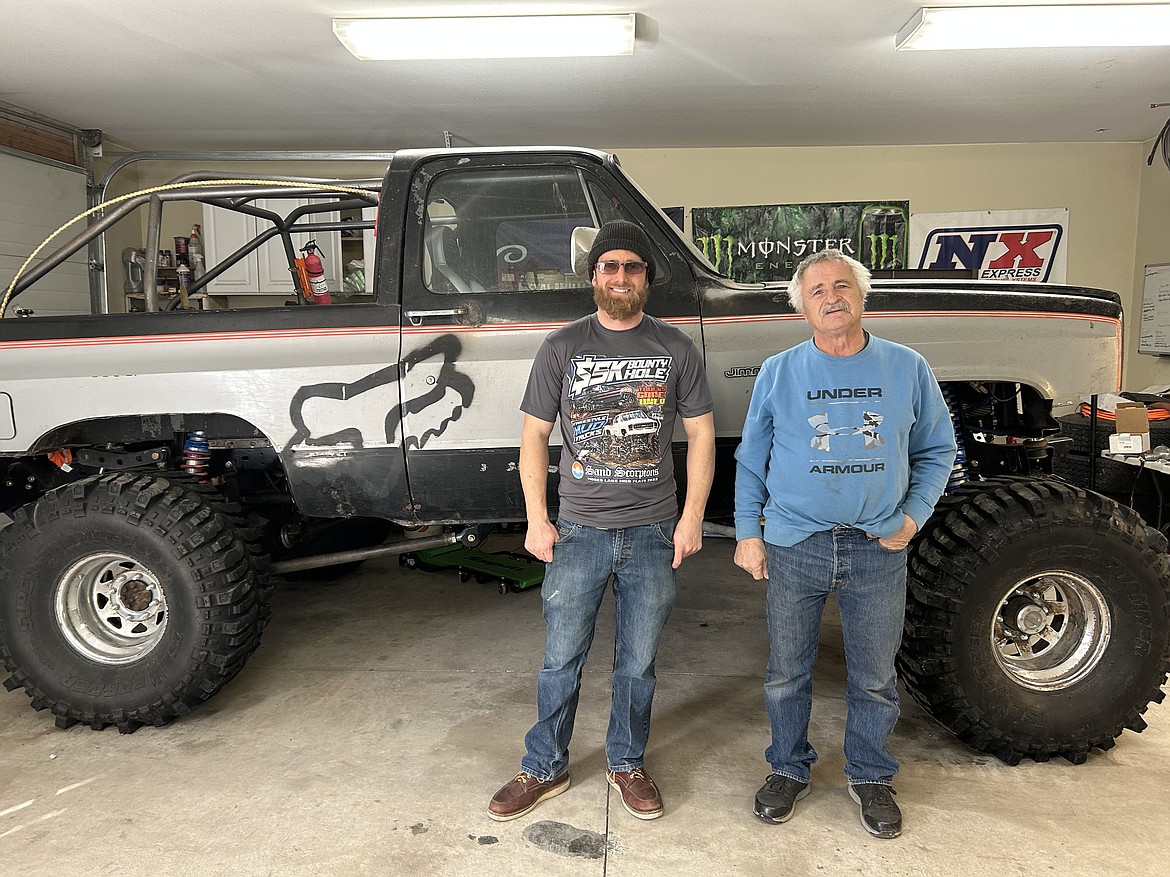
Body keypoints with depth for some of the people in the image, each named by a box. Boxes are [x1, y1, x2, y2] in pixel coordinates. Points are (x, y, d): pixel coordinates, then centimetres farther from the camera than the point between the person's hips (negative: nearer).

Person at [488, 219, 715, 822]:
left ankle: (627, 763, 33)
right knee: (561, 659, 8)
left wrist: (692, 518, -2)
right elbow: (534, 437, 3)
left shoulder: (676, 349, 3)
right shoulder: (561, 349, 2)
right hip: (579, 529, 0)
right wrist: (537, 521, -3)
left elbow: (701, 435, 5)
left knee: (638, 663, 13)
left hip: (653, 531, 1)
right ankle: (544, 769, 27)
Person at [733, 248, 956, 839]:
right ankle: (788, 769, 33)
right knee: (787, 672, 11)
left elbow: (936, 450, 11)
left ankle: (870, 777, 35)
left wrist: (913, 515, -2)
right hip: (793, 546, 0)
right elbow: (751, 460, 6)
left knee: (874, 677, 13)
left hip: (878, 549, 1)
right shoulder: (777, 373, 1)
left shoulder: (907, 369, 3)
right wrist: (748, 533, 0)